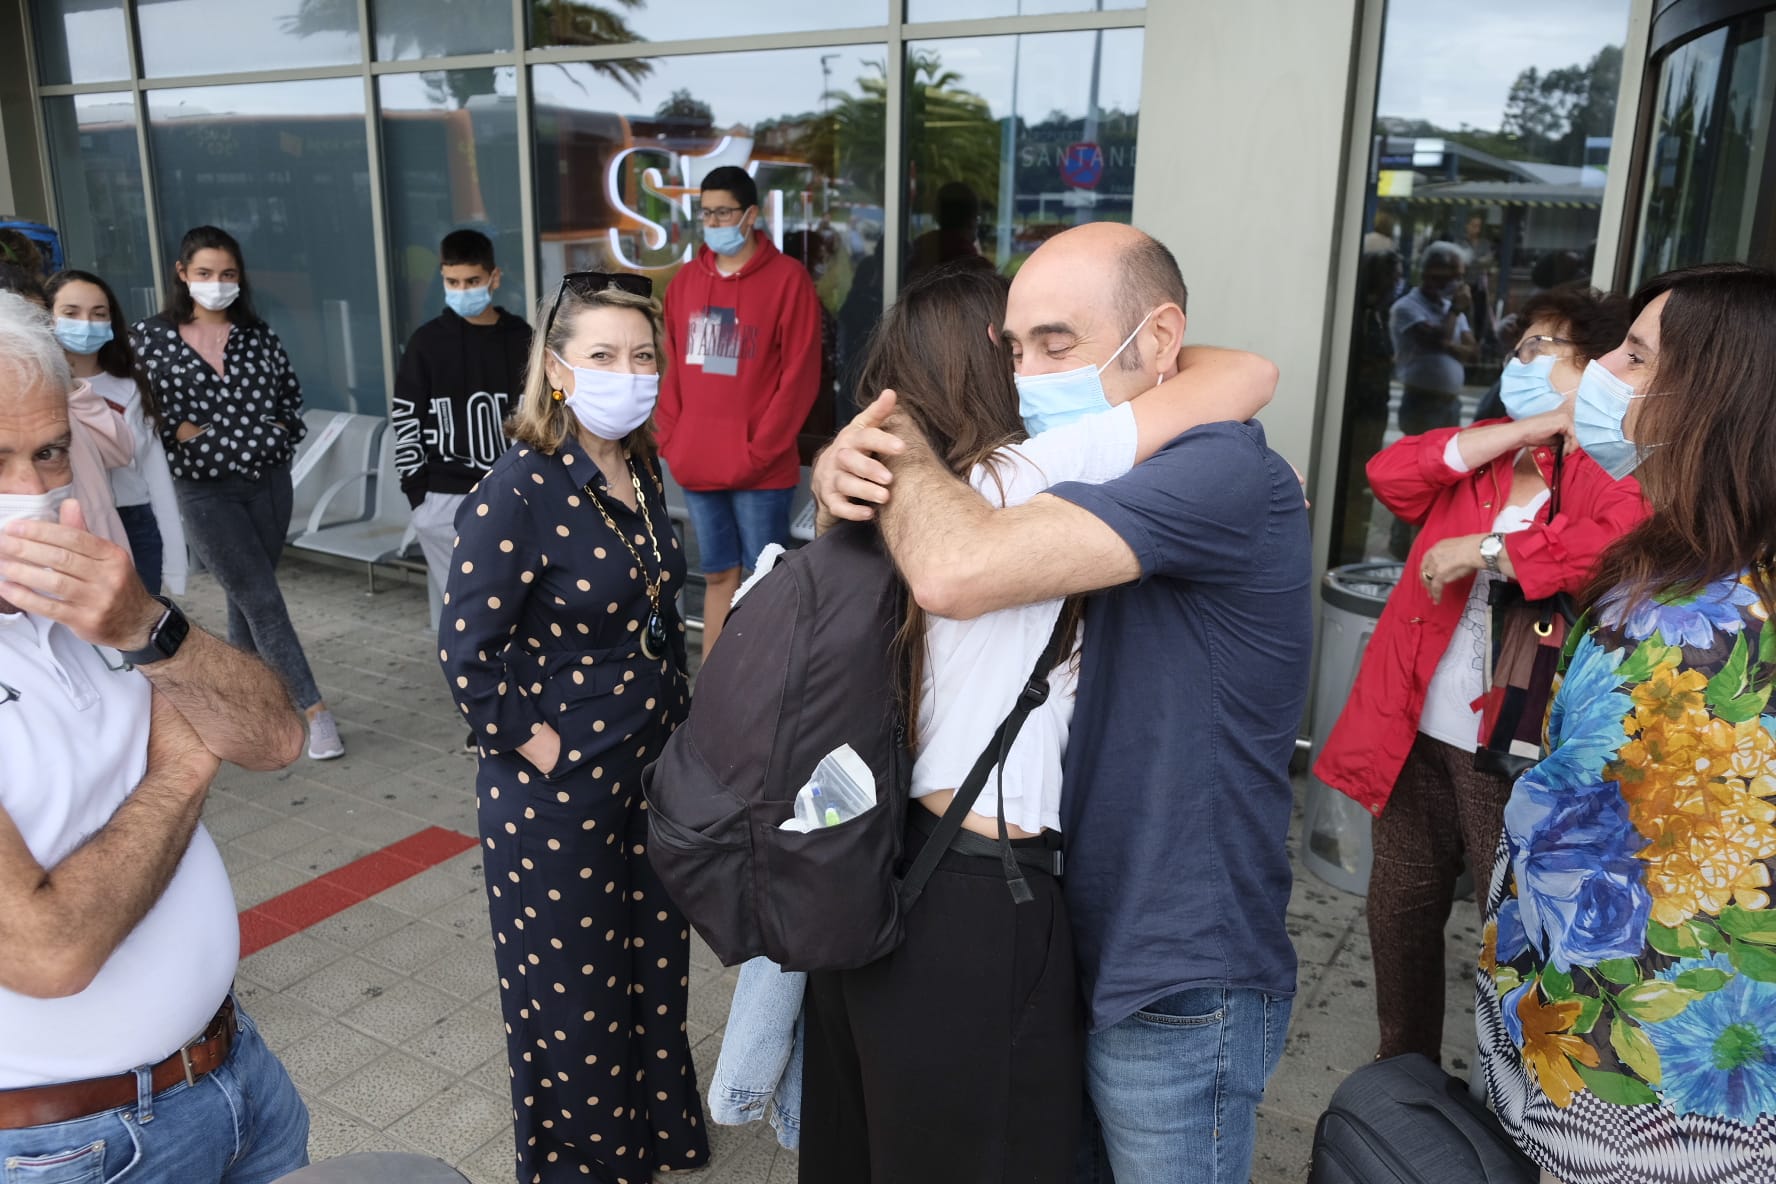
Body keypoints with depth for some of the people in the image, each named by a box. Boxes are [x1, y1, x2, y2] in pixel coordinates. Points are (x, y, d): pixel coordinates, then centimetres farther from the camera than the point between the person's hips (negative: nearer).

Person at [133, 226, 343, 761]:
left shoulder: (259, 334, 7)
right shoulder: (151, 335, -2)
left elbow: (291, 392, 15)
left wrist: (279, 432, -1)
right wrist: (187, 432, -13)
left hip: (268, 480, 3)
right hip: (205, 490, -3)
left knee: (246, 597, 12)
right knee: (262, 598, -7)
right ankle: (314, 711, -6)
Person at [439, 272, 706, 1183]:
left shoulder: (642, 476, 3)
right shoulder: (518, 494, -20)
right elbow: (466, 653, -20)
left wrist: (675, 720, 10)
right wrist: (542, 751, -15)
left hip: (652, 769, 7)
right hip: (557, 797, -7)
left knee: (653, 971, 22)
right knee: (570, 997, 12)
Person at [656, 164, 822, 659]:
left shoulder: (787, 279, -6)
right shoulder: (686, 279, 10)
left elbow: (800, 376, -10)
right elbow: (671, 367, 14)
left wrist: (759, 451, -12)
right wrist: (670, 440, 3)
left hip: (759, 468, -5)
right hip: (697, 465, 5)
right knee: (718, 576, 15)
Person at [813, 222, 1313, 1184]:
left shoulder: (1227, 474, -23)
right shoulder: (1081, 471, 5)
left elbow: (954, 572, -36)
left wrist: (899, 439, -17)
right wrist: (842, 466, -15)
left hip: (1177, 993, -7)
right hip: (1074, 946, 8)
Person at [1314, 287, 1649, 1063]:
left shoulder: (1616, 470, -8)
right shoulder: (1482, 455, 12)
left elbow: (1630, 538, -29)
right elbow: (1389, 474, -4)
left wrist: (1486, 550, -22)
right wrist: (1527, 428, -8)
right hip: (1417, 735, 6)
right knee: (1399, 914, 17)